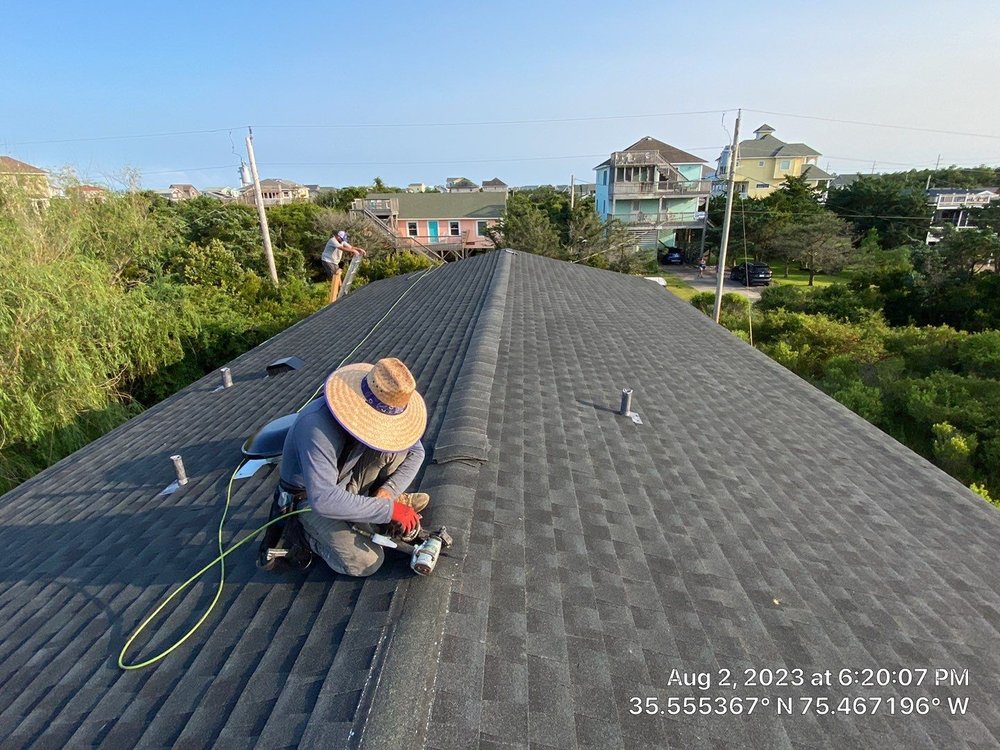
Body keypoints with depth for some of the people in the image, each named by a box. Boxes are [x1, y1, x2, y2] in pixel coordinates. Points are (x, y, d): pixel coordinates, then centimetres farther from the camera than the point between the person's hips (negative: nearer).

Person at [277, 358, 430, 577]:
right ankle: (308, 532, 7)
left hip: (347, 481, 5)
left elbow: (416, 451, -8)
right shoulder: (317, 427, -38)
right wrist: (388, 510, -39)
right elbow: (323, 500, -41)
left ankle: (385, 498, 3)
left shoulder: (385, 408, -18)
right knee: (365, 562, -18)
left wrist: (389, 489, -23)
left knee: (393, 445, -21)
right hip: (311, 497, -4)